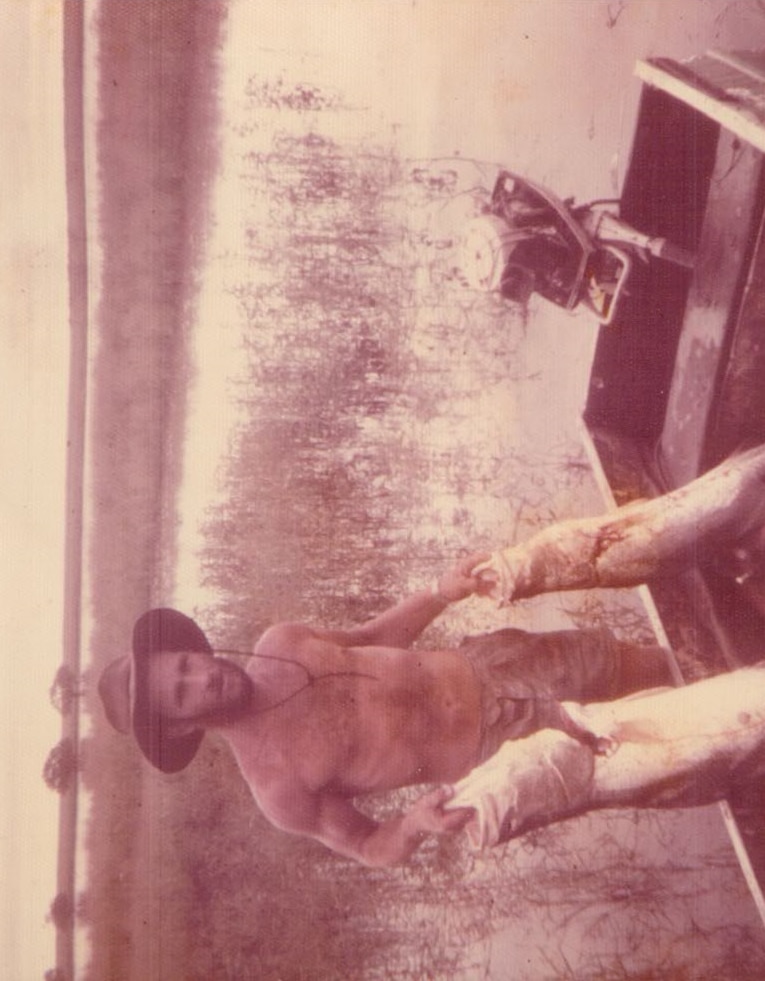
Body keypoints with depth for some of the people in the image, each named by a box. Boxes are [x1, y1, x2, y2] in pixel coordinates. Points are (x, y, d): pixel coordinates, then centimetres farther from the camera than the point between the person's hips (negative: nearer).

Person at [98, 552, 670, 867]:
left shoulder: (278, 643, -10)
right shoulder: (278, 789, -23)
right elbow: (370, 849, -12)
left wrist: (443, 593, -9)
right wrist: (417, 822, -35)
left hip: (474, 667, 4)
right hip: (484, 747, -4)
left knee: (602, 658, 11)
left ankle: (674, 666, 44)